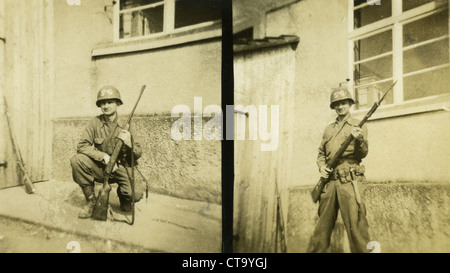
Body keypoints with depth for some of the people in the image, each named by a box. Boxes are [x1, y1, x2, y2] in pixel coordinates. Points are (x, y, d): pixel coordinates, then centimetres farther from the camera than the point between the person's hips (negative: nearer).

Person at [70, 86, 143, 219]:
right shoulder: (95, 122, -3)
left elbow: (138, 154, -3)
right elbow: (82, 146, -10)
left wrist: (129, 142, -25)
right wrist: (104, 156, -22)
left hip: (120, 168, -1)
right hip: (100, 167, 1)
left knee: (135, 194, -27)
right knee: (77, 160, -26)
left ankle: (123, 197, 16)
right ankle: (90, 200, -7)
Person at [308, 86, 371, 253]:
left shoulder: (359, 126, 8)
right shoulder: (329, 129, 20)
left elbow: (362, 154, -3)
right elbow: (321, 153, 23)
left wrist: (360, 140, -24)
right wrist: (321, 166, 2)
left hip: (350, 182, -4)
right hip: (329, 181, 4)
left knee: (356, 225, -8)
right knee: (323, 226, 8)